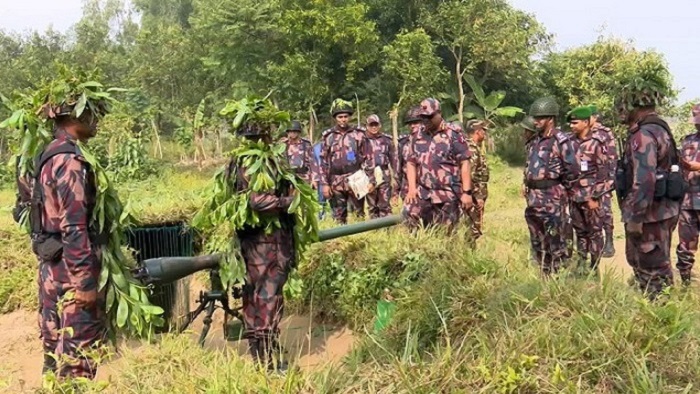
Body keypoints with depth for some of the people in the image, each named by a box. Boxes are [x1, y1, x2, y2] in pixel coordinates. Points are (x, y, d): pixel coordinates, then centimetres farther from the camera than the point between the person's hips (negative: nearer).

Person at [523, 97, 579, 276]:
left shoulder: (561, 141, -12)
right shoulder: (535, 142, 14)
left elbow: (572, 169, -14)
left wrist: (560, 188, -2)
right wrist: (528, 186, 14)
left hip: (552, 199, -8)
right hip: (533, 198, 8)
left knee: (555, 241, -2)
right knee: (537, 241, 14)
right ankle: (545, 275, 24)